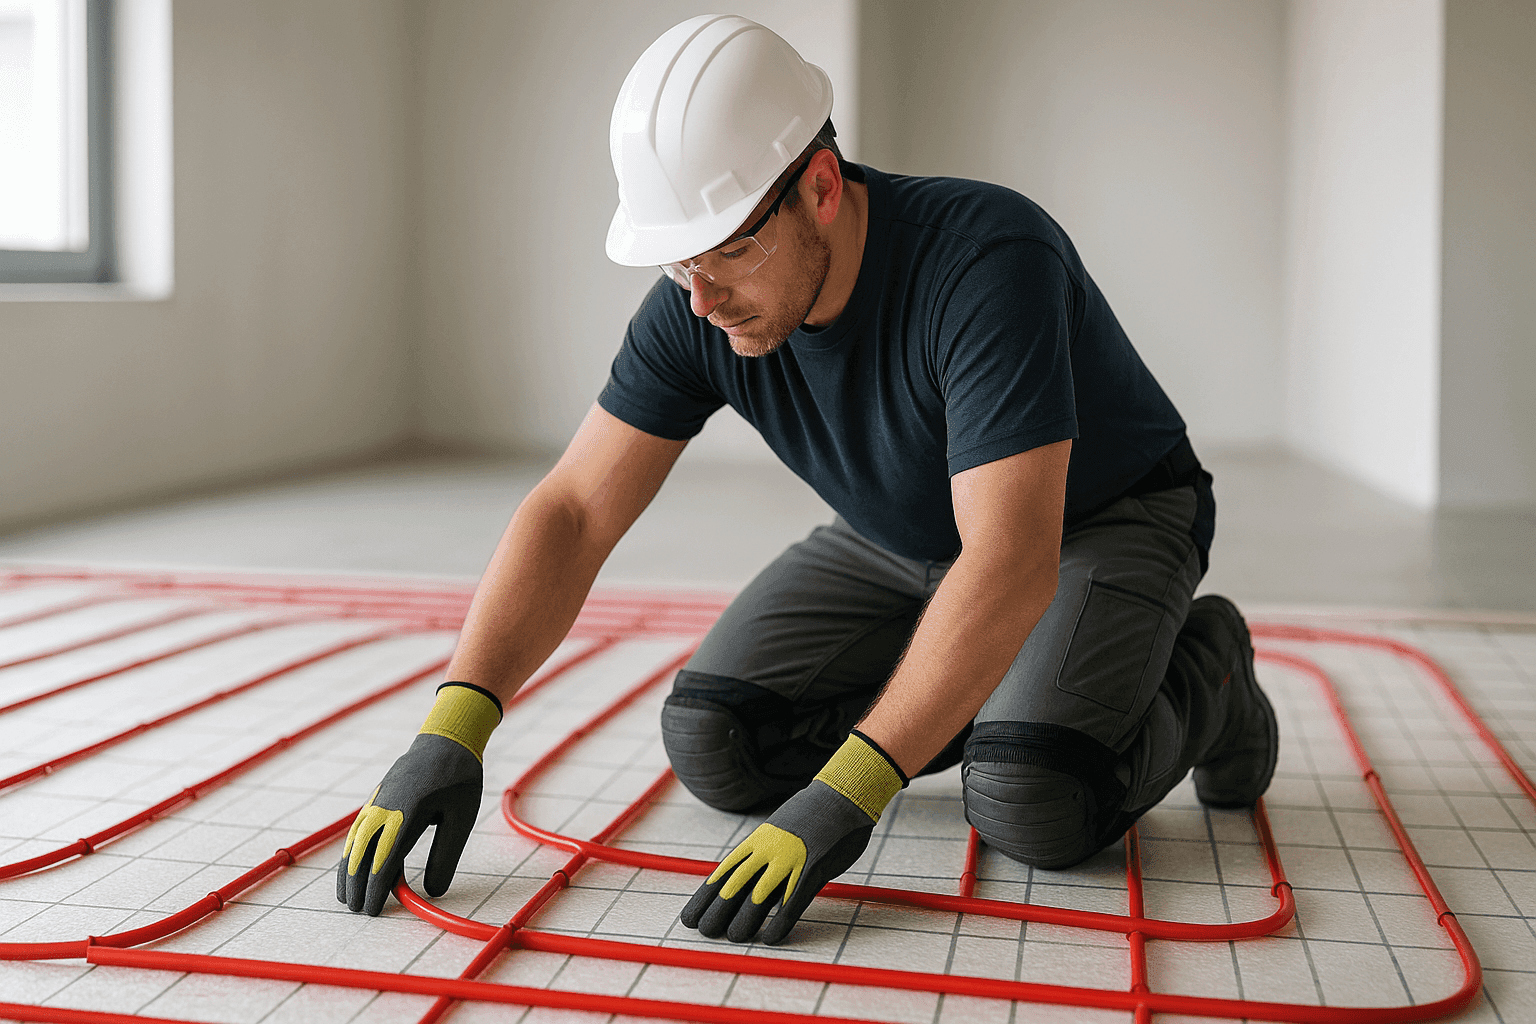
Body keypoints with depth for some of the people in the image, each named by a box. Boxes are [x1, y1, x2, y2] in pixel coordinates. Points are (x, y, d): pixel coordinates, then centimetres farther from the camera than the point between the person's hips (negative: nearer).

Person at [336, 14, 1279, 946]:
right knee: (715, 744, -8)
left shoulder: (987, 262, -38)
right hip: (901, 537, 6)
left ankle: (1200, 678, 3)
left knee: (1029, 803, -30)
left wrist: (846, 795, -49)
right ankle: (989, 697, 11)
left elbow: (1012, 562, -44)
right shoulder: (698, 309, -19)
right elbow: (572, 513, -18)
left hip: (1106, 520, -5)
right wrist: (452, 729, -31)